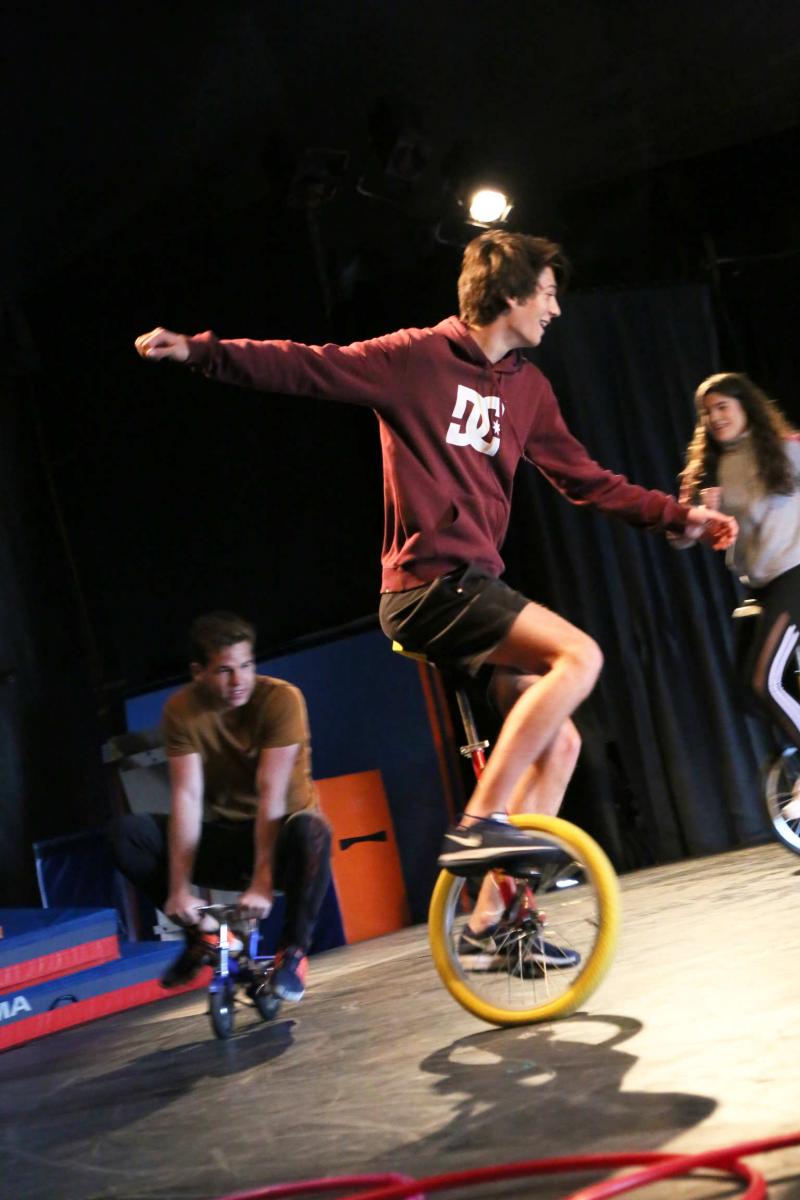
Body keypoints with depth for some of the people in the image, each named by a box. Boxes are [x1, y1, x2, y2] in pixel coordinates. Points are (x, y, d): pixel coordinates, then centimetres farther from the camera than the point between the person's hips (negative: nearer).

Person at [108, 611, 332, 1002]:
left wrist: (261, 882, -32)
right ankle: (201, 933, -1)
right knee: (126, 831, -18)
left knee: (310, 831, -39)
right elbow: (187, 797, -17)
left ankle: (294, 948, -14)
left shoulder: (281, 698, -19)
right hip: (223, 839, 3)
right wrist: (180, 888, -25)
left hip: (277, 836, -3)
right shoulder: (182, 709, -10)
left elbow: (271, 793, -26)